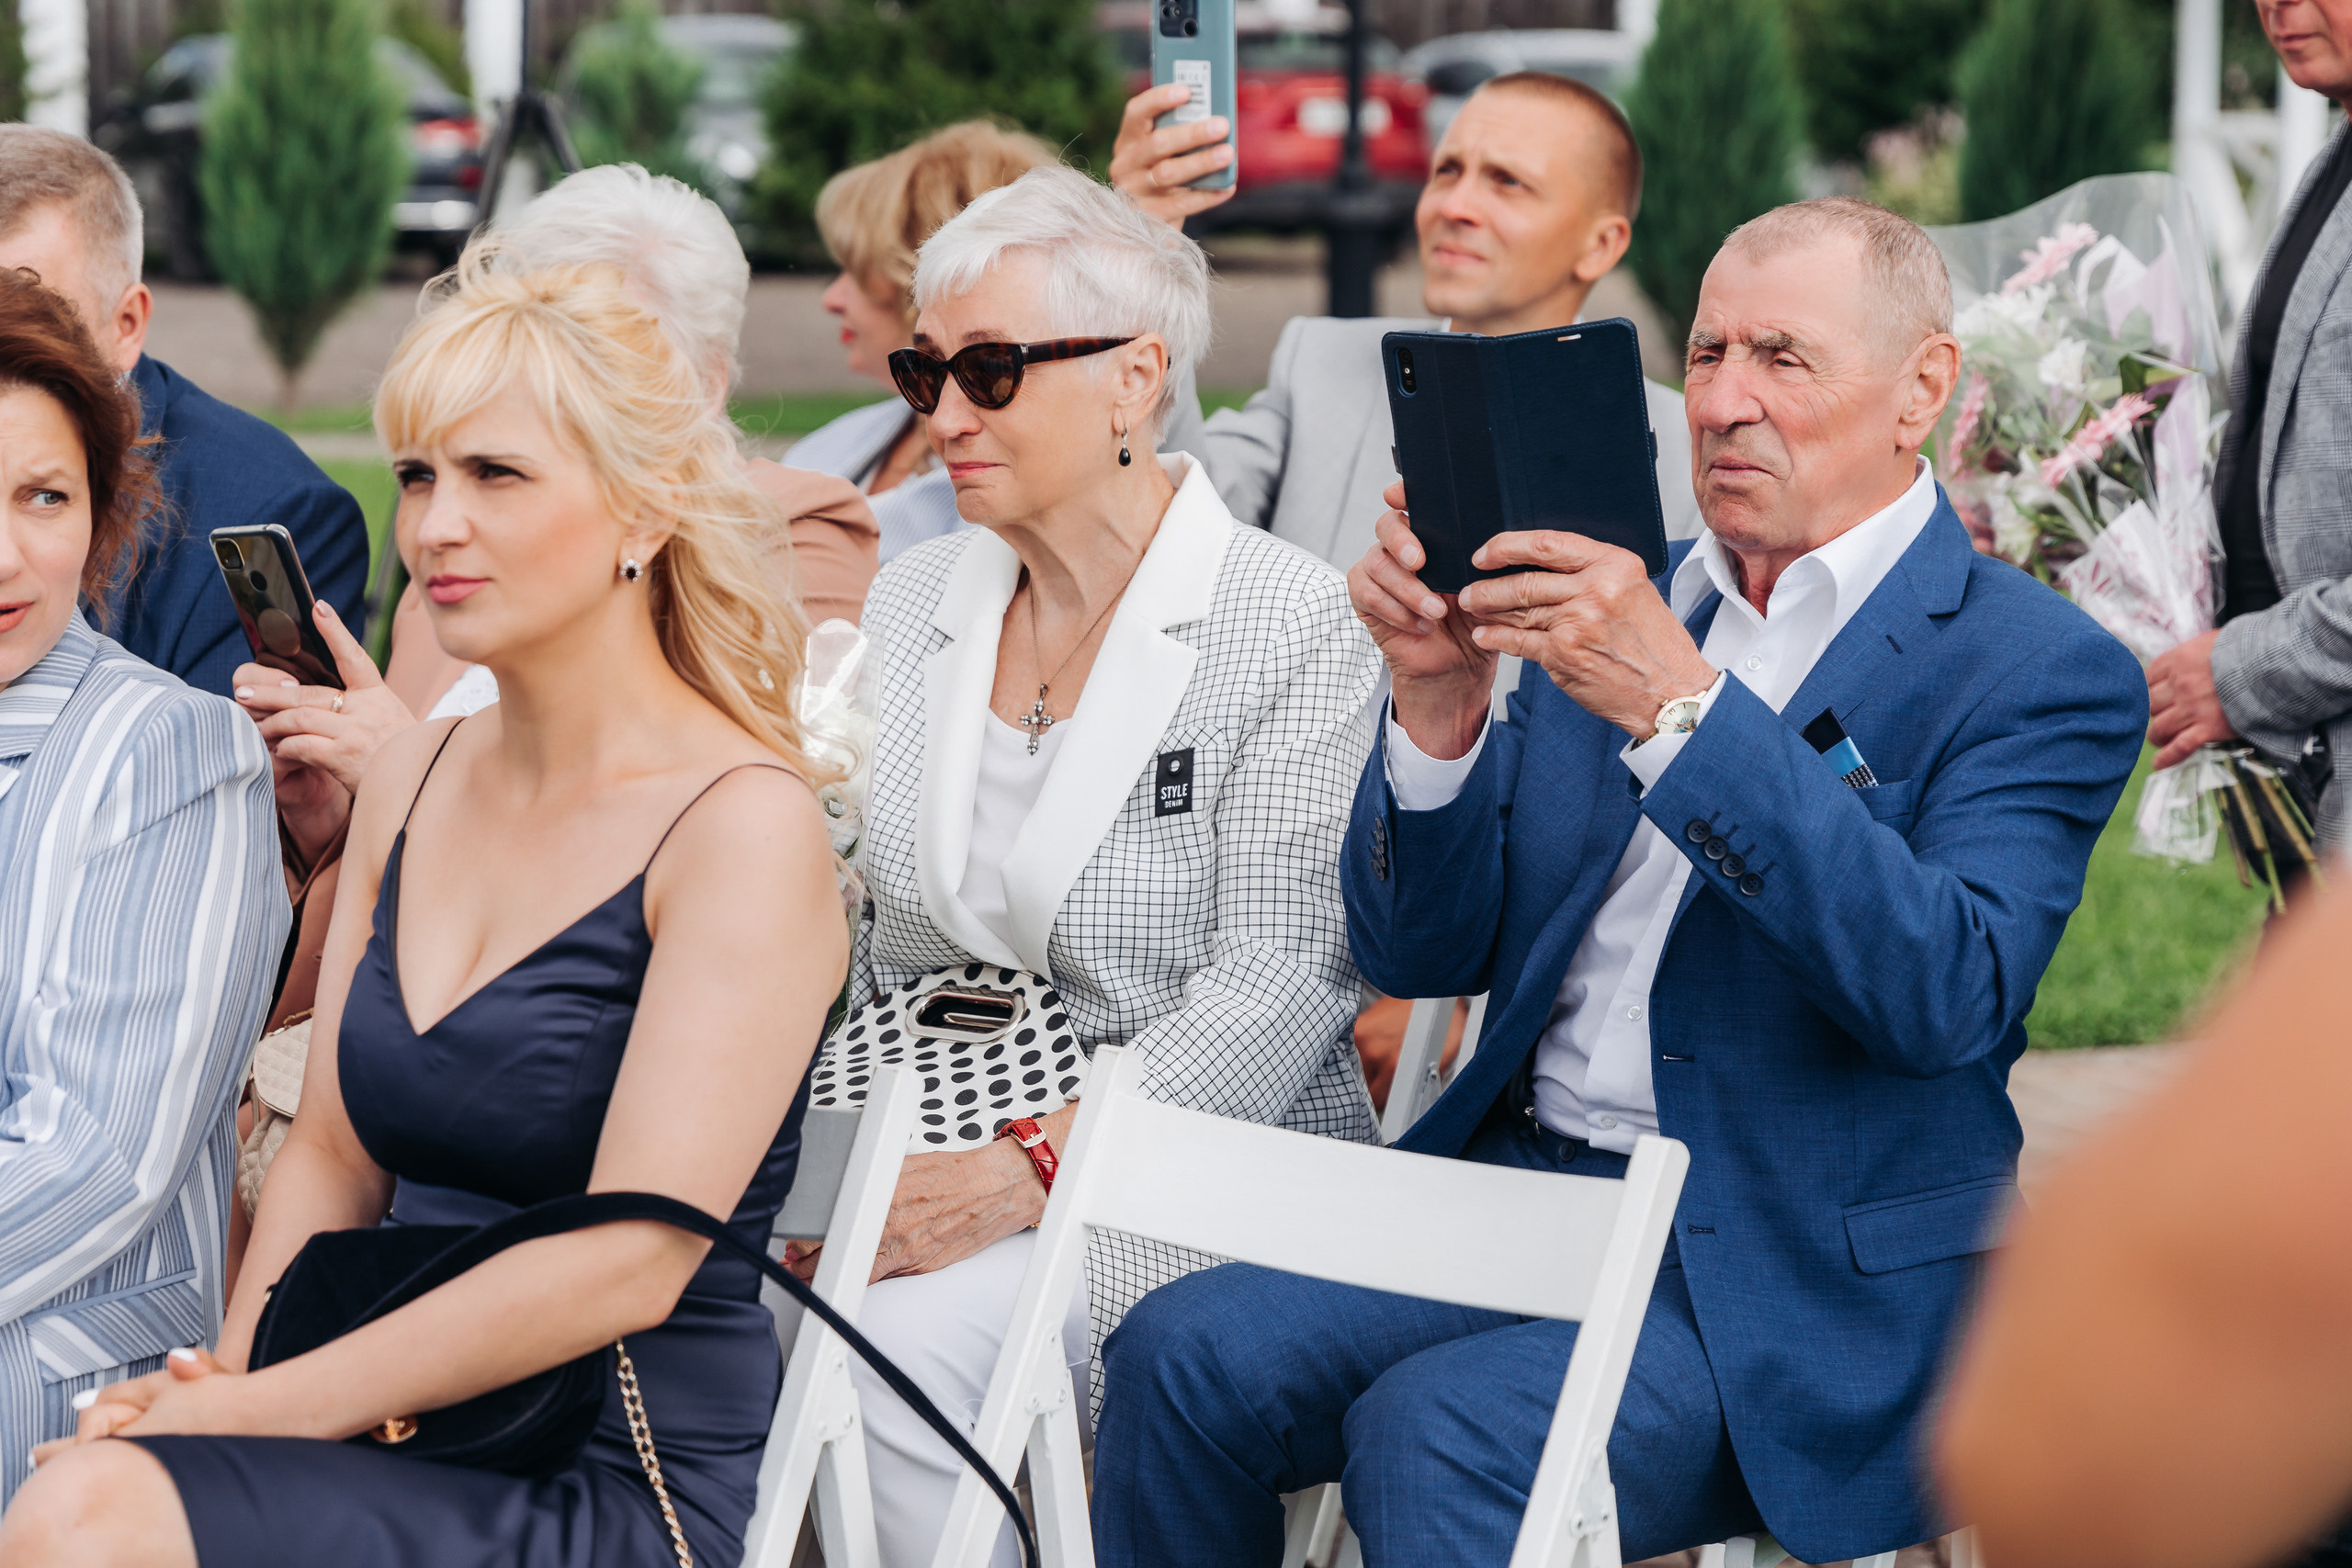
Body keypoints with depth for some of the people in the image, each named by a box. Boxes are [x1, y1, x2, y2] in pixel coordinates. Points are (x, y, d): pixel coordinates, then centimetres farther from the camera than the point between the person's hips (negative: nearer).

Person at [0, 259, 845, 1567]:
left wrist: (268, 1408, -15)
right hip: (402, 1444, 6)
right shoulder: (413, 783, 13)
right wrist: (233, 1370, -2)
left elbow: (628, 1260, -15)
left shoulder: (746, 824, -9)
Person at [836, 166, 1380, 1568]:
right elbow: (861, 935, 13)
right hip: (928, 1156, 5)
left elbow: (1276, 984, -13)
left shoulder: (1297, 629, -7)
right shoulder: (912, 602, 13)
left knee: (904, 1338, -31)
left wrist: (1030, 1174, -22)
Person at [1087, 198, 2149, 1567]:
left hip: (1801, 1284, -6)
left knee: (1434, 1434, -30)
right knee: (1182, 1359, -19)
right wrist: (1437, 694, -6)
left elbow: (1948, 993, -22)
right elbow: (1422, 954, 13)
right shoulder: (1620, 604, 14)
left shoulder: (2046, 671, -4)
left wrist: (1680, 705, -27)